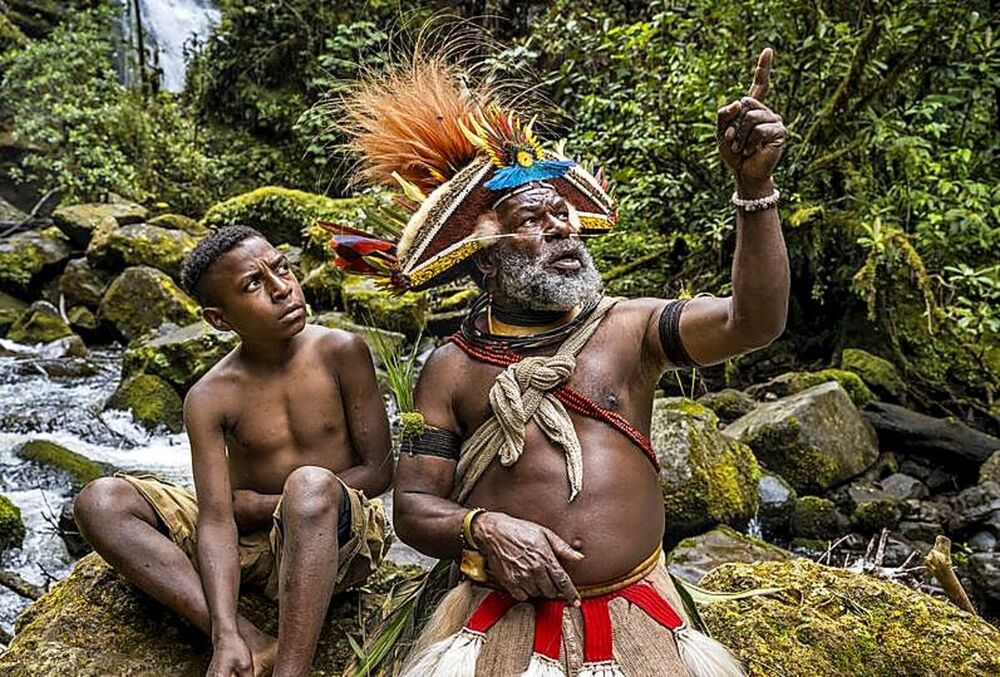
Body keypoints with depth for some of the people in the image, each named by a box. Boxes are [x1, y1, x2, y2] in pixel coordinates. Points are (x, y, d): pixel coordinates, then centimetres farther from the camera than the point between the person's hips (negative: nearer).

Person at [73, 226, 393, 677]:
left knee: (310, 484, -38)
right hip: (249, 544, 4)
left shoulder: (341, 353, -9)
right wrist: (225, 635, -28)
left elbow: (378, 470, -7)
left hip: (335, 537, -3)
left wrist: (264, 504, -9)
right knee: (101, 501, -15)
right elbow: (216, 522, -14)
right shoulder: (209, 399, -6)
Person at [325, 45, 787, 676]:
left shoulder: (628, 326, 0)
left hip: (638, 617, 1)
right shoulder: (452, 369, 0)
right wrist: (484, 529, -20)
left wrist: (754, 187, -25)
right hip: (503, 623, 0)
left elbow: (753, 322, -14)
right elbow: (412, 506, 0)